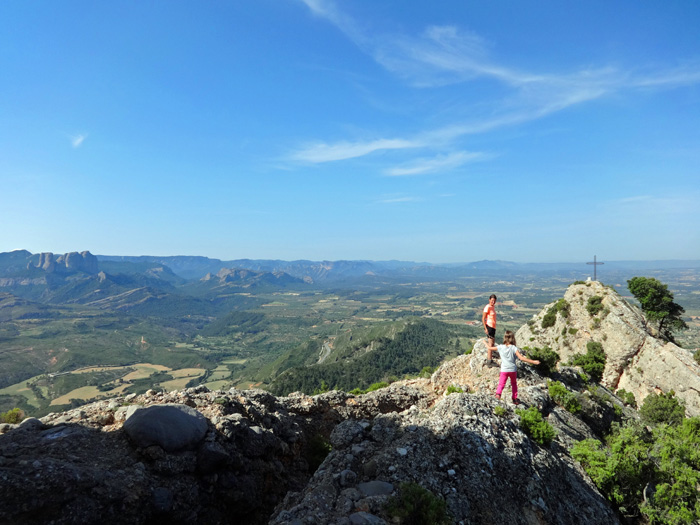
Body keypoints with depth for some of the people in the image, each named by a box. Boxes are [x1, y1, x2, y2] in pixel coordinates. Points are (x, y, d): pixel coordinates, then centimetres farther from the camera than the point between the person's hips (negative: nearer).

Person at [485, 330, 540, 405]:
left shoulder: (500, 347, -4)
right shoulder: (514, 348, -9)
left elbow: (489, 348, 7)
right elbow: (521, 358, -17)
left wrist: (487, 345, 29)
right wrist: (533, 362, -12)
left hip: (504, 370, 0)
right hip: (513, 369, 0)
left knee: (501, 383, 0)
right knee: (514, 383, 21)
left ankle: (498, 393, -28)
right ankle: (515, 399, 26)